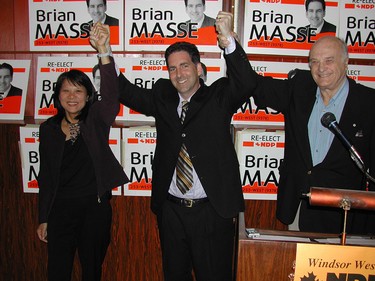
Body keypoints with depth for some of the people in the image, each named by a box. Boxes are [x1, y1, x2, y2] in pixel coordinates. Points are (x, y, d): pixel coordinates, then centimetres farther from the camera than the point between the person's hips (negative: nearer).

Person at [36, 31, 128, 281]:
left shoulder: (96, 119, -4)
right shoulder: (49, 129, 3)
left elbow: (111, 96, -27)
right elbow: (45, 175, 7)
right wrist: (44, 218, 7)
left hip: (95, 206, -2)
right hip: (61, 208, 2)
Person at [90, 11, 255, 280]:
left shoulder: (219, 97, -3)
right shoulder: (162, 97, 5)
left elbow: (244, 84, -20)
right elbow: (124, 90, 1)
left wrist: (229, 40, -34)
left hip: (212, 210, -3)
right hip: (171, 208, 3)